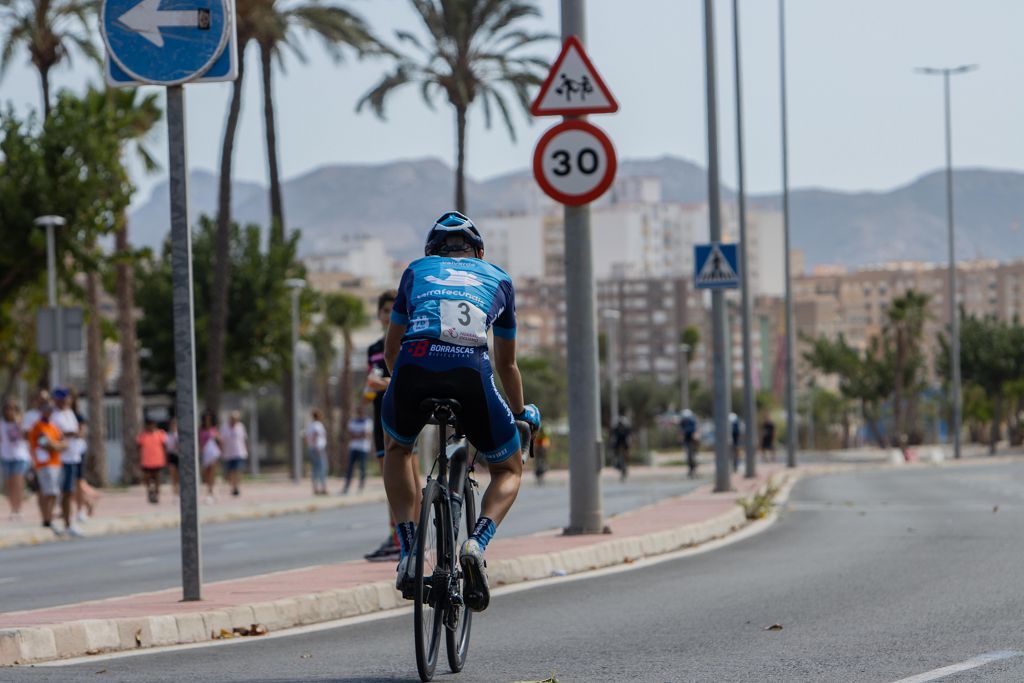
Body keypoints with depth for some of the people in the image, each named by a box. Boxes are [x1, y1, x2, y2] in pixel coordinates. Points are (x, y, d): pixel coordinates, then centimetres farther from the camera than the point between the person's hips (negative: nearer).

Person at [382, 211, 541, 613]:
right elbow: (506, 364, 42)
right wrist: (522, 414, 59)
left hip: (414, 367, 1)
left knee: (397, 447, 34)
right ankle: (475, 546, -6)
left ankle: (409, 554, 17)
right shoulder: (497, 279, 32)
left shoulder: (418, 270, 32)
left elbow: (391, 350, 40)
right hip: (471, 372, -1)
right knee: (509, 470, 23)